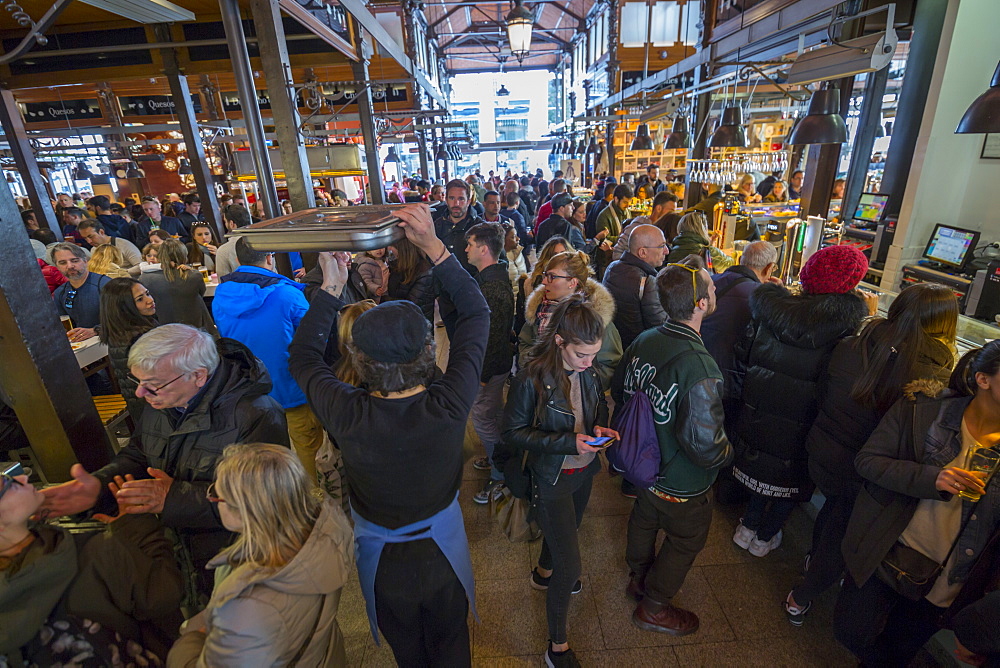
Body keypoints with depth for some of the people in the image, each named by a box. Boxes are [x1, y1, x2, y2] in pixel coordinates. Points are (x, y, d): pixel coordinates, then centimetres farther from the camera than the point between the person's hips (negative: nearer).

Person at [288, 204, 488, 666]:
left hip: (383, 560, 0)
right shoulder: (449, 404, -34)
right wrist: (434, 246, -22)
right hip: (441, 551, 0)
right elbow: (476, 313, -20)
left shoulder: (346, 415, -34)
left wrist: (331, 285, -13)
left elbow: (302, 355, -12)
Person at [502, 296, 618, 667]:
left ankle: (544, 572, 64)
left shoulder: (588, 370, -12)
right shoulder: (532, 378, -28)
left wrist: (600, 427, -15)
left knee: (567, 529, 31)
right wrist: (568, 442, -28)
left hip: (585, 471, 6)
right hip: (552, 479, -6)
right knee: (570, 565, 1)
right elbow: (513, 432, -20)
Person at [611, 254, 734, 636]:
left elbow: (618, 391, 2)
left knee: (644, 519, 30)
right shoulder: (699, 368, -36)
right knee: (686, 541, 22)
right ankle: (653, 607, 43)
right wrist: (727, 452, -12)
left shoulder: (644, 341, -13)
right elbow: (703, 444, -34)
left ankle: (638, 578, 57)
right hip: (682, 484, -6)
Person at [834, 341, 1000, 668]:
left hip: (947, 581, 2)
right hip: (887, 553, -1)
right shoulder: (920, 413, -14)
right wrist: (929, 479, -26)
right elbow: (866, 459, -13)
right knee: (852, 632, 10)